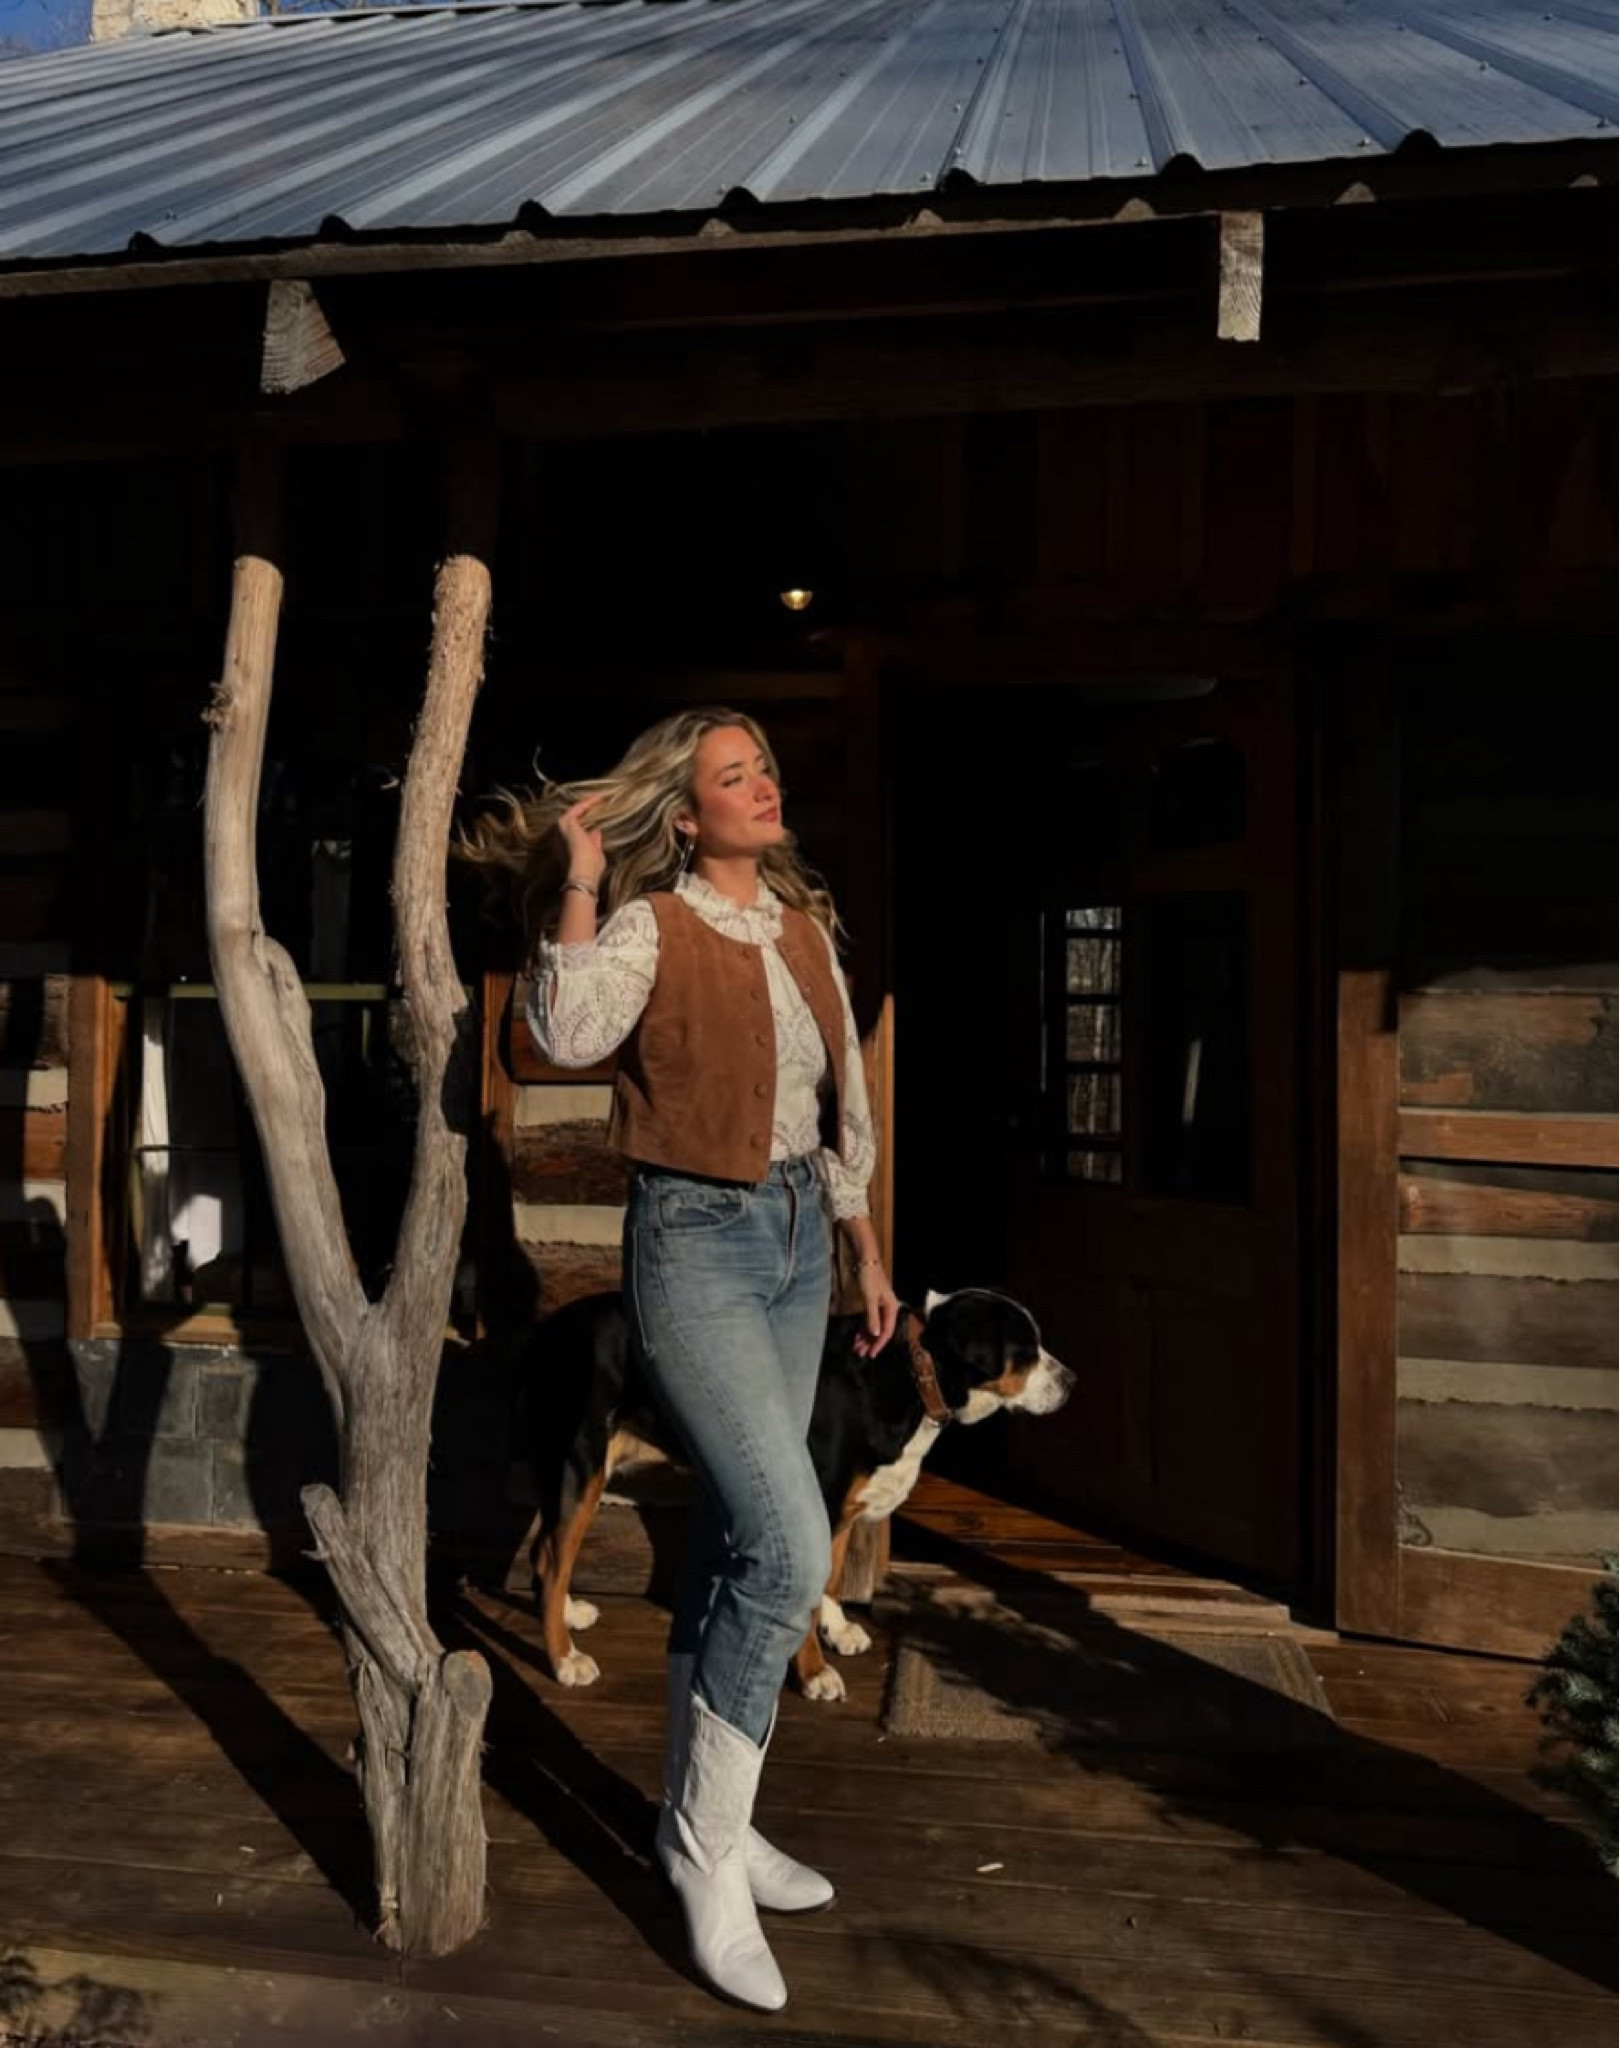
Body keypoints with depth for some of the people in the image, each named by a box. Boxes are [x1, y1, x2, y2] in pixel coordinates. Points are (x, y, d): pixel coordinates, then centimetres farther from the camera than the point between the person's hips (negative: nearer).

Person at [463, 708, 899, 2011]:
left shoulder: (806, 925, 10)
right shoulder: (651, 926, -9)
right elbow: (567, 1037, -29)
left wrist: (868, 1253, 17)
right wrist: (580, 883, -27)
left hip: (799, 1236, 7)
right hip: (697, 1242, -7)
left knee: (735, 1536, 14)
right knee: (792, 1547, -14)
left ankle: (698, 1818, 32)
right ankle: (710, 1852, 7)